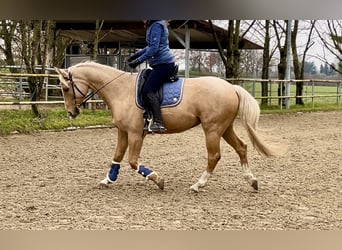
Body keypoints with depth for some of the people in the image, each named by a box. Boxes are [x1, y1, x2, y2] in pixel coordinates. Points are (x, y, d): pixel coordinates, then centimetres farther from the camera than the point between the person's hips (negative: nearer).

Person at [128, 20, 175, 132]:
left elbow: (154, 48, -20)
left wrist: (138, 61, -17)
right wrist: (136, 55, 23)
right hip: (162, 64, 11)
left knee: (148, 90, -21)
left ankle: (158, 123, -30)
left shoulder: (156, 26, -12)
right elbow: (151, 46, 29)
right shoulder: (153, 26, 19)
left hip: (163, 64, -11)